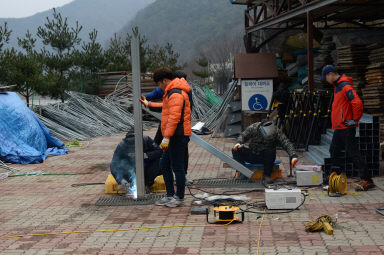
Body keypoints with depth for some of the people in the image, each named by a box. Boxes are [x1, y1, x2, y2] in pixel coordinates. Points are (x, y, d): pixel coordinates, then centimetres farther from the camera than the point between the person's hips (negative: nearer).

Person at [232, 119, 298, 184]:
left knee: (270, 151, -36)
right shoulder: (253, 128, -14)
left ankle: (267, 175, -22)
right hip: (252, 155, 1)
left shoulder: (276, 132, -17)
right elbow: (243, 136, 1)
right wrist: (239, 142, -20)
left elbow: (287, 144, -21)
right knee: (235, 150, -20)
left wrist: (293, 156, -36)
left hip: (267, 157, -1)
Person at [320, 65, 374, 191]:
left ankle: (366, 180, -8)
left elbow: (357, 103, -27)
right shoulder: (337, 86, 15)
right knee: (334, 151, 16)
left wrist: (355, 120, -19)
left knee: (353, 153, -10)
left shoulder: (345, 86, -17)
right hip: (339, 127, 10)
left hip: (346, 128, -10)